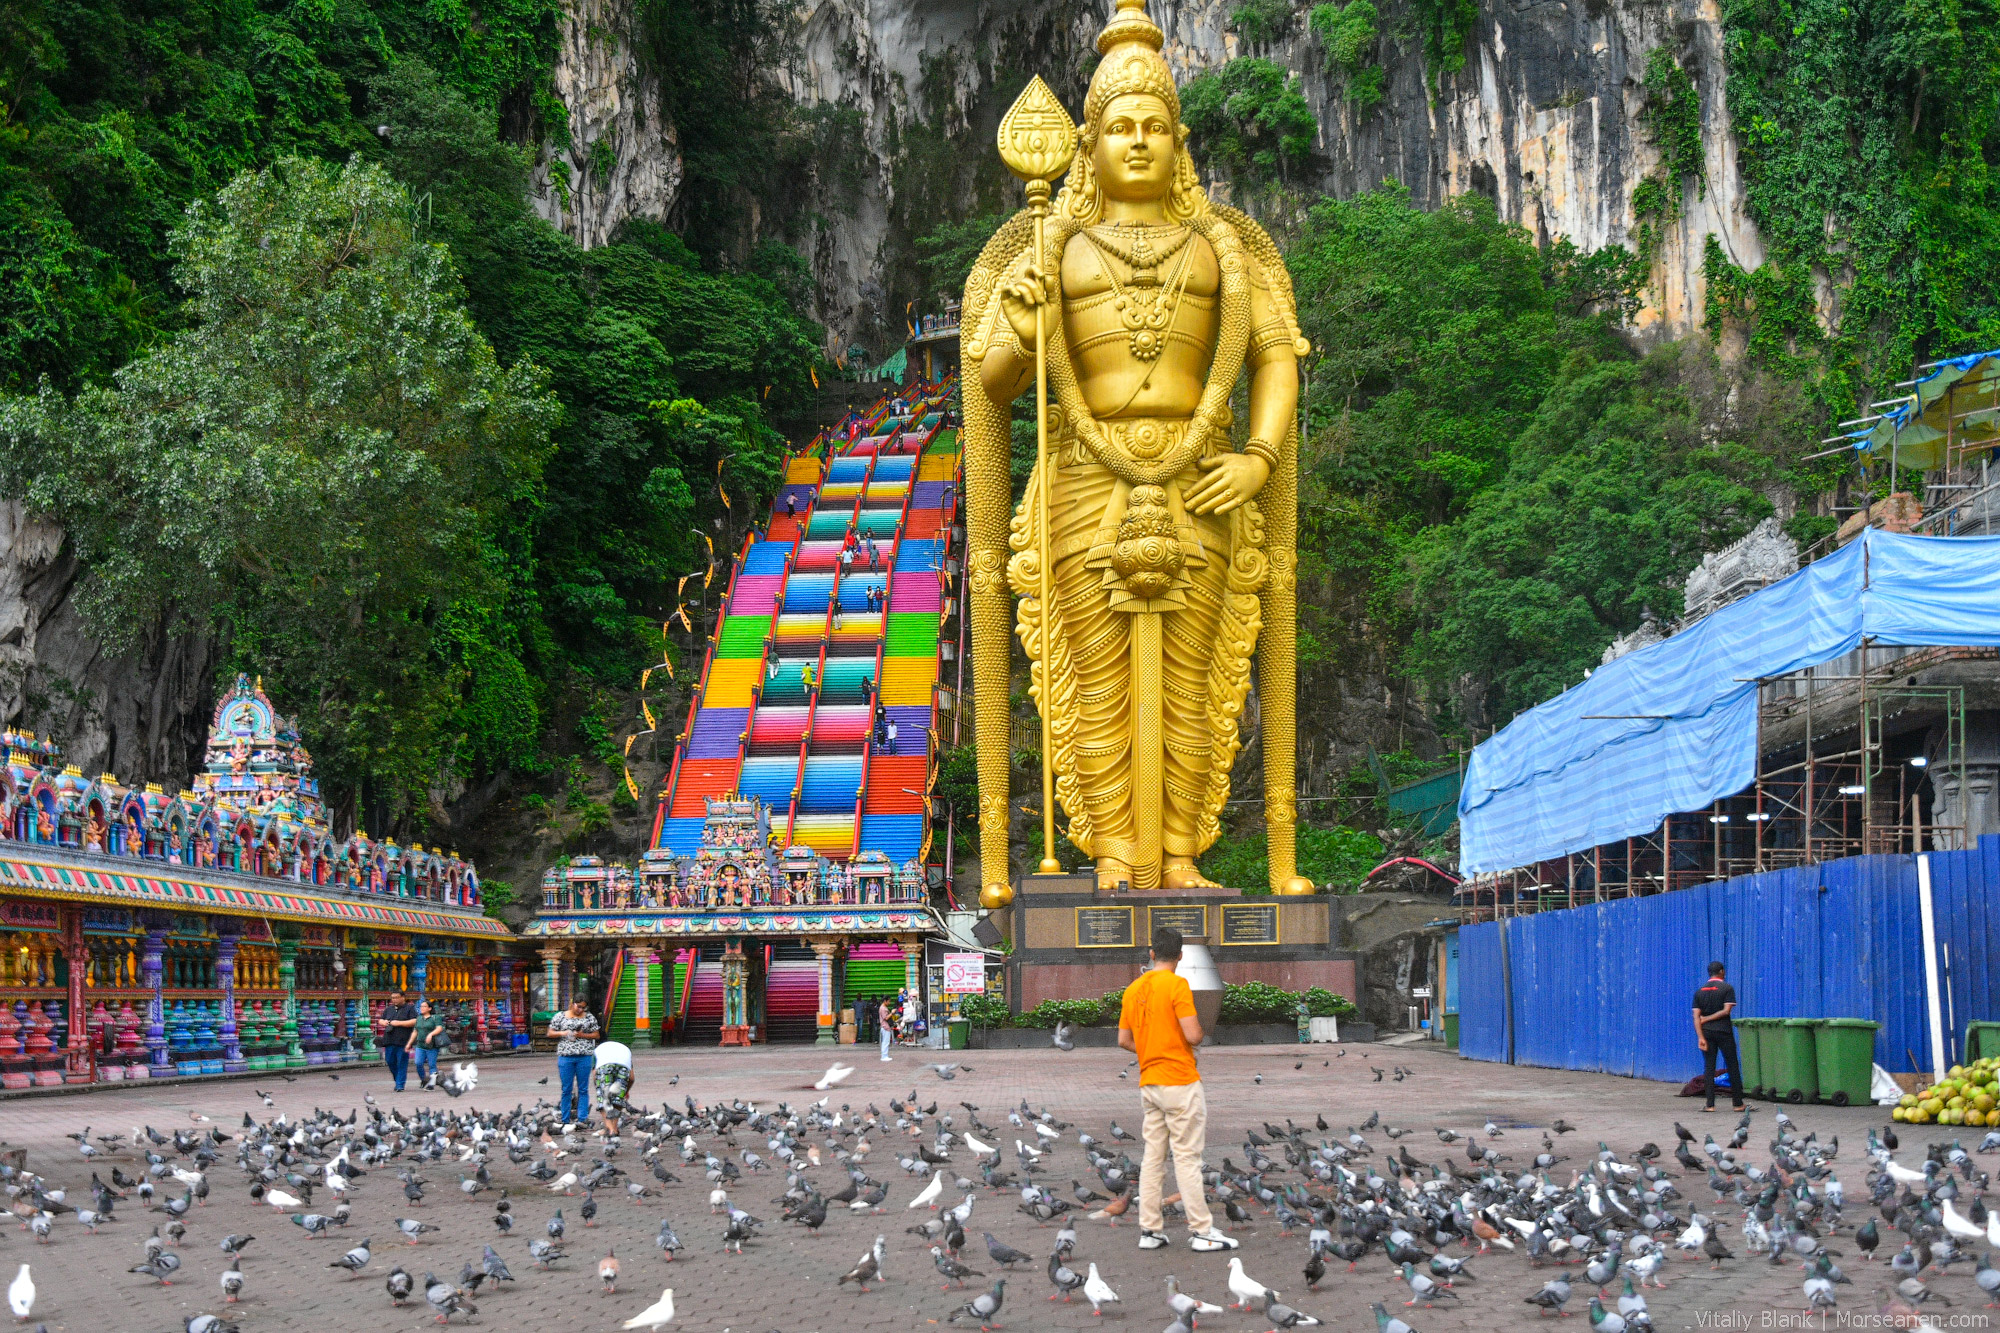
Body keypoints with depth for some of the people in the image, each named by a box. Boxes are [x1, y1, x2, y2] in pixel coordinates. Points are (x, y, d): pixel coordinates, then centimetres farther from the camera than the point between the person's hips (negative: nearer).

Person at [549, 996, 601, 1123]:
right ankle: (565, 1120, 7)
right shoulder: (560, 1016, 7)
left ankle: (582, 1119, 5)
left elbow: (596, 1035, 9)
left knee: (583, 1089, 1)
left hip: (584, 1057, 0)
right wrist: (563, 1033, -8)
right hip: (565, 1056, 0)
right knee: (566, 1089, 2)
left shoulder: (589, 1017, 9)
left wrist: (583, 1035, -8)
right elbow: (550, 1033, 9)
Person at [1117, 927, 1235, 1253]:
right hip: (1180, 1083, -7)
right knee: (1187, 1158, -4)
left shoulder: (1133, 990, 8)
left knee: (1153, 1158, 10)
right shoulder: (1177, 985, -12)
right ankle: (1201, 1231, -1)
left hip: (1148, 1084, 7)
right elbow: (1192, 1035, -18)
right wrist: (1200, 1036, 3)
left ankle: (1150, 1229, 11)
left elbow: (1124, 1040, 11)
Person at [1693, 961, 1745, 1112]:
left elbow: (1696, 1016, 0)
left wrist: (1700, 1037, -6)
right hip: (1723, 1031, -3)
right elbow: (1727, 1010, -12)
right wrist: (1708, 1019, -3)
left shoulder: (1700, 991, 8)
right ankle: (1738, 1103, 7)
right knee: (1732, 1066, 5)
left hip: (1706, 1032, 3)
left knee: (1709, 1067, 4)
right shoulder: (1727, 988, -3)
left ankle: (1710, 1104, -2)